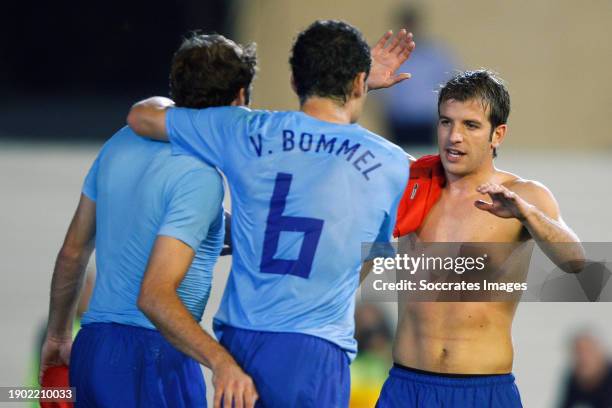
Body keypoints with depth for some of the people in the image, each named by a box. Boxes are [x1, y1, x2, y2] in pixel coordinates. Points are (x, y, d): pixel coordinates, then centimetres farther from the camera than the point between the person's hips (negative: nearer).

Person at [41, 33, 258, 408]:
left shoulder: (122, 143, 9)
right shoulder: (200, 177, -16)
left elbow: (72, 253, 16)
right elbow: (154, 295, -24)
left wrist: (58, 335, 29)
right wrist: (221, 362, -33)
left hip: (89, 348, 8)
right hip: (153, 356, -8)